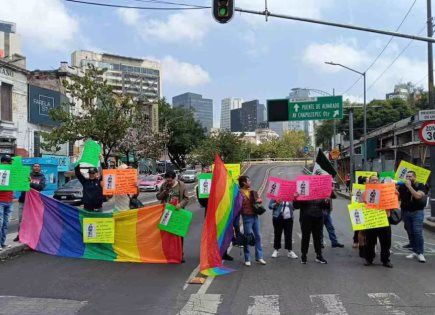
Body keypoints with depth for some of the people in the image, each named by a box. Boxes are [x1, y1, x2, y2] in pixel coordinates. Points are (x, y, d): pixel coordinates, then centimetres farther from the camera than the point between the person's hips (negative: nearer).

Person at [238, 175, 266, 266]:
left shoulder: (253, 191, 12)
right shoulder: (240, 193, -9)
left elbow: (259, 199, 17)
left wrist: (259, 200, -2)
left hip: (255, 216, 7)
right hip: (247, 217, -7)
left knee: (258, 236, 9)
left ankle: (259, 257, 19)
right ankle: (247, 259, 9)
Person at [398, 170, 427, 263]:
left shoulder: (420, 186, -3)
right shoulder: (402, 186, 7)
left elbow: (418, 196, -20)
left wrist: (409, 186, -18)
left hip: (417, 212, -4)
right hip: (405, 212, 4)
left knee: (417, 232, -11)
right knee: (410, 232, 5)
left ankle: (420, 253, -8)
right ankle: (415, 251, 11)